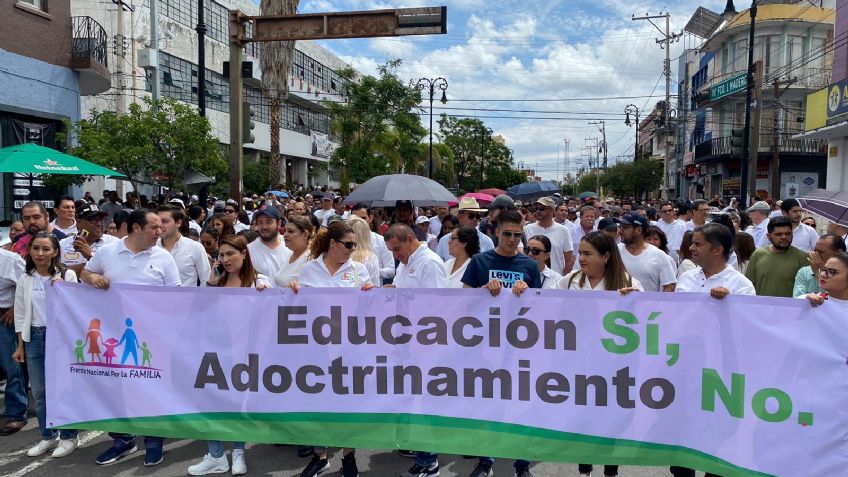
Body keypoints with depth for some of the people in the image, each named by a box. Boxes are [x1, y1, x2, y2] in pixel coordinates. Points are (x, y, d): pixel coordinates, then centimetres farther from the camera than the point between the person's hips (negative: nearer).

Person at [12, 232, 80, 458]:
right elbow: (20, 314, 11)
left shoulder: (67, 275, -5)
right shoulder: (25, 279, 6)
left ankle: (69, 437, 14)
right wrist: (20, 345, 9)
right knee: (39, 392, 10)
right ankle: (48, 436, 25)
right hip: (34, 337, 4)